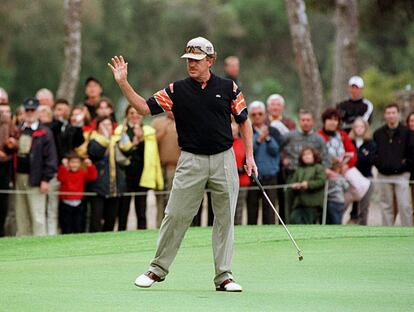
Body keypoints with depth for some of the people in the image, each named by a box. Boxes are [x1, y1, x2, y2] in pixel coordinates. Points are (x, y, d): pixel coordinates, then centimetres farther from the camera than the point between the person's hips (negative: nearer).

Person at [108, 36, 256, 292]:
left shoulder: (228, 88, 4)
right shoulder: (177, 90, 2)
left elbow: (243, 120, 11)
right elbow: (145, 108, -4)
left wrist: (249, 155, 5)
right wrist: (123, 83, -15)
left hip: (224, 159, 1)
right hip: (191, 161, 0)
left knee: (225, 218, 3)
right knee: (176, 216, -3)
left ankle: (224, 276, 10)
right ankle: (158, 269, 10)